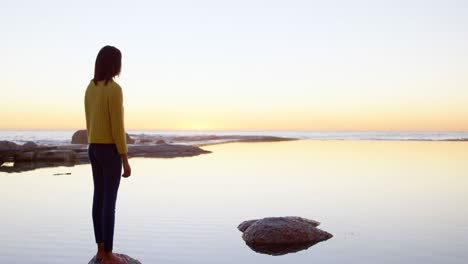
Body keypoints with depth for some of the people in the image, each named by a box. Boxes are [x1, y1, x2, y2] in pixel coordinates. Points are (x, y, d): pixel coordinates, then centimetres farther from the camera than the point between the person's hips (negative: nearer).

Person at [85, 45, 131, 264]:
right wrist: (126, 161, -15)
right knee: (110, 202, -3)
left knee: (99, 197, 12)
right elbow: (117, 127, -20)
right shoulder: (115, 89, -18)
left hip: (94, 149, 9)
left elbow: (89, 123, 14)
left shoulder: (90, 88, 10)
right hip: (110, 150, -9)